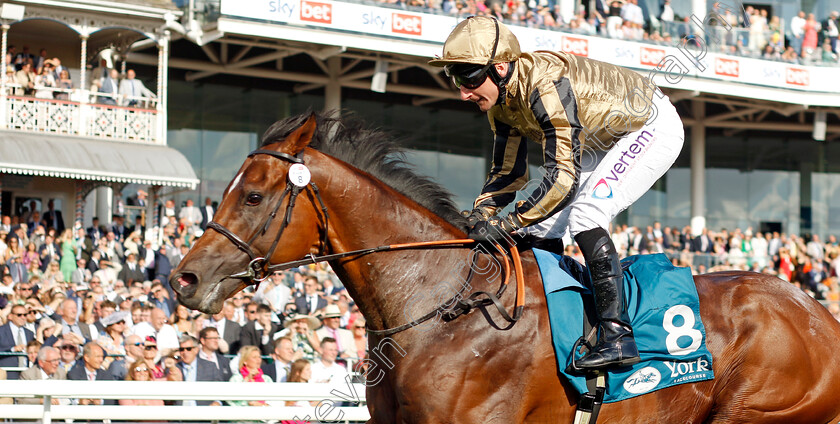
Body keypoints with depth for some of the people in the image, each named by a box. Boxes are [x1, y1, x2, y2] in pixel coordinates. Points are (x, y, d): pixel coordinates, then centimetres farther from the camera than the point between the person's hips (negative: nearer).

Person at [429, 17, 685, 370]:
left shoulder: (546, 84, -35)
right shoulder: (500, 100, -7)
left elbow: (563, 175, -38)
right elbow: (506, 172, 3)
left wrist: (508, 223, -38)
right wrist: (481, 216, -14)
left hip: (654, 128, -9)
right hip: (603, 141, 9)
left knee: (585, 213, -26)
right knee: (541, 226, 3)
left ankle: (617, 337, -30)